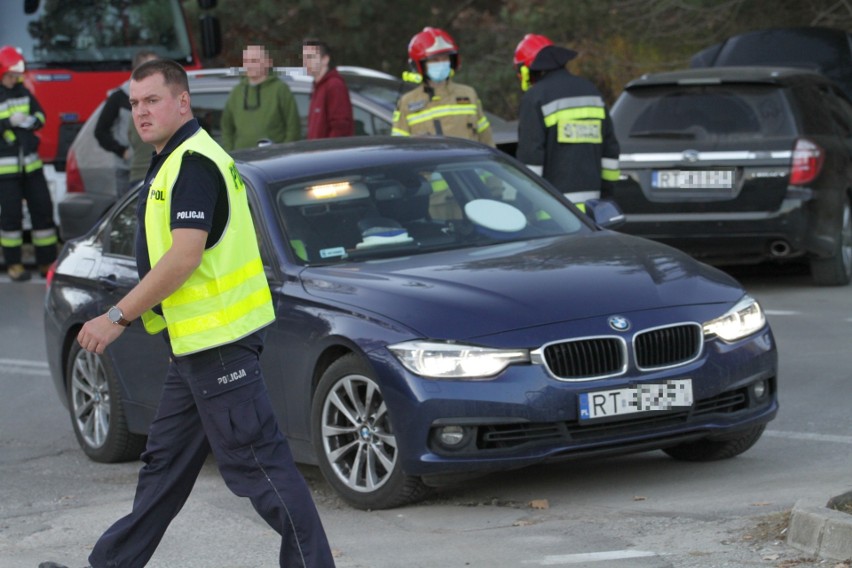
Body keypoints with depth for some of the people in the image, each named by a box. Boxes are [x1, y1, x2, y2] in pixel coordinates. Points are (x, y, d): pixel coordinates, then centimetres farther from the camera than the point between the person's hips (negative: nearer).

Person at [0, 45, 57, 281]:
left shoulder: (23, 92, 9)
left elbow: (40, 116, 12)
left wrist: (30, 120, -9)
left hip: (30, 163, 5)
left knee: (42, 208, 5)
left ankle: (47, 262, 13)